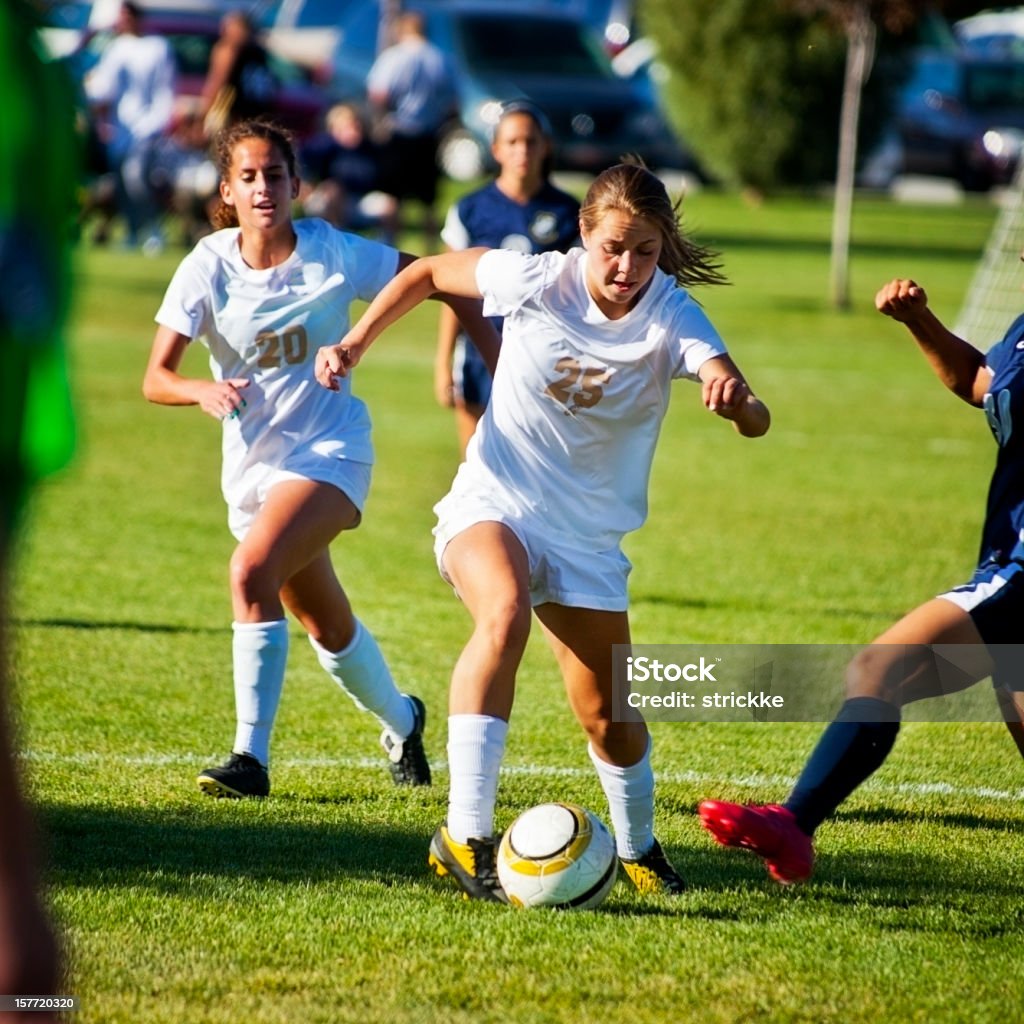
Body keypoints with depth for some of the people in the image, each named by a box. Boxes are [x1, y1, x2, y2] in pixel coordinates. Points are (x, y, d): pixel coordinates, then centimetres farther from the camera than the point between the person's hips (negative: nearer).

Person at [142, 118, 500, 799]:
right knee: (325, 623, 19)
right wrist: (204, 392, -35)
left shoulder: (332, 252, -12)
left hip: (329, 450, -4)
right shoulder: (209, 266, -9)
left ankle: (252, 756, -23)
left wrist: (502, 359, -6)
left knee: (253, 570, -28)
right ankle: (400, 720, 47)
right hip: (252, 461, 4)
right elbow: (156, 377, -13)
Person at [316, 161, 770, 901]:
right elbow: (430, 272, 3)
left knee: (609, 717, 6)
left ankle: (639, 847, 38)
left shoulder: (673, 318, -16)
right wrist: (355, 346, -4)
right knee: (505, 616, -34)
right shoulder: (537, 280, -15)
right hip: (493, 504, -2)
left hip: (590, 533, 2)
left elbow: (755, 422, -29)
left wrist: (735, 397, -52)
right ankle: (465, 834, -36)